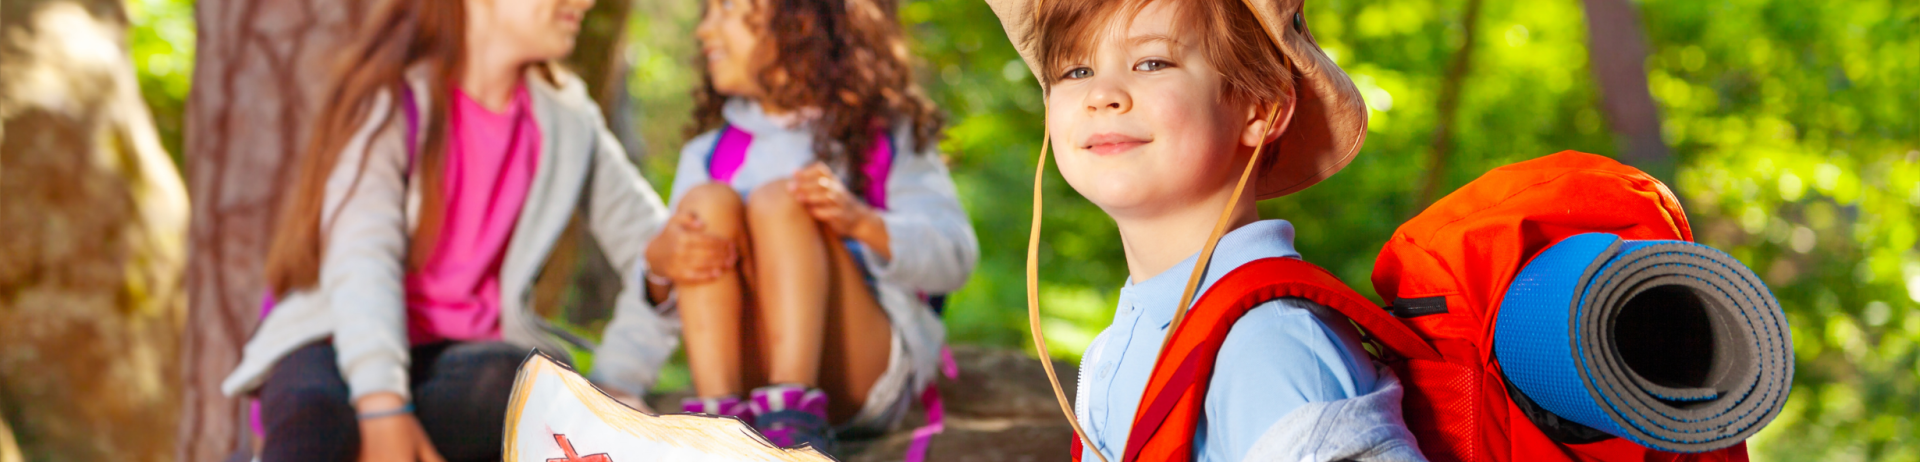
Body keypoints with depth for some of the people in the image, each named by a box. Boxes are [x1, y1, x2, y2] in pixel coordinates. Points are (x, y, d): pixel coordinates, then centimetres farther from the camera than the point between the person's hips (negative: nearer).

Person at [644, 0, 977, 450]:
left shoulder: (886, 138, 10)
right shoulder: (708, 155, 19)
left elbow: (955, 259, -3)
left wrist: (861, 221, -21)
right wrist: (661, 260, -17)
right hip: (746, 373, 3)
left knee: (778, 199, -21)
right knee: (707, 200, -16)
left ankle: (793, 416, -43)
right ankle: (718, 415, -35)